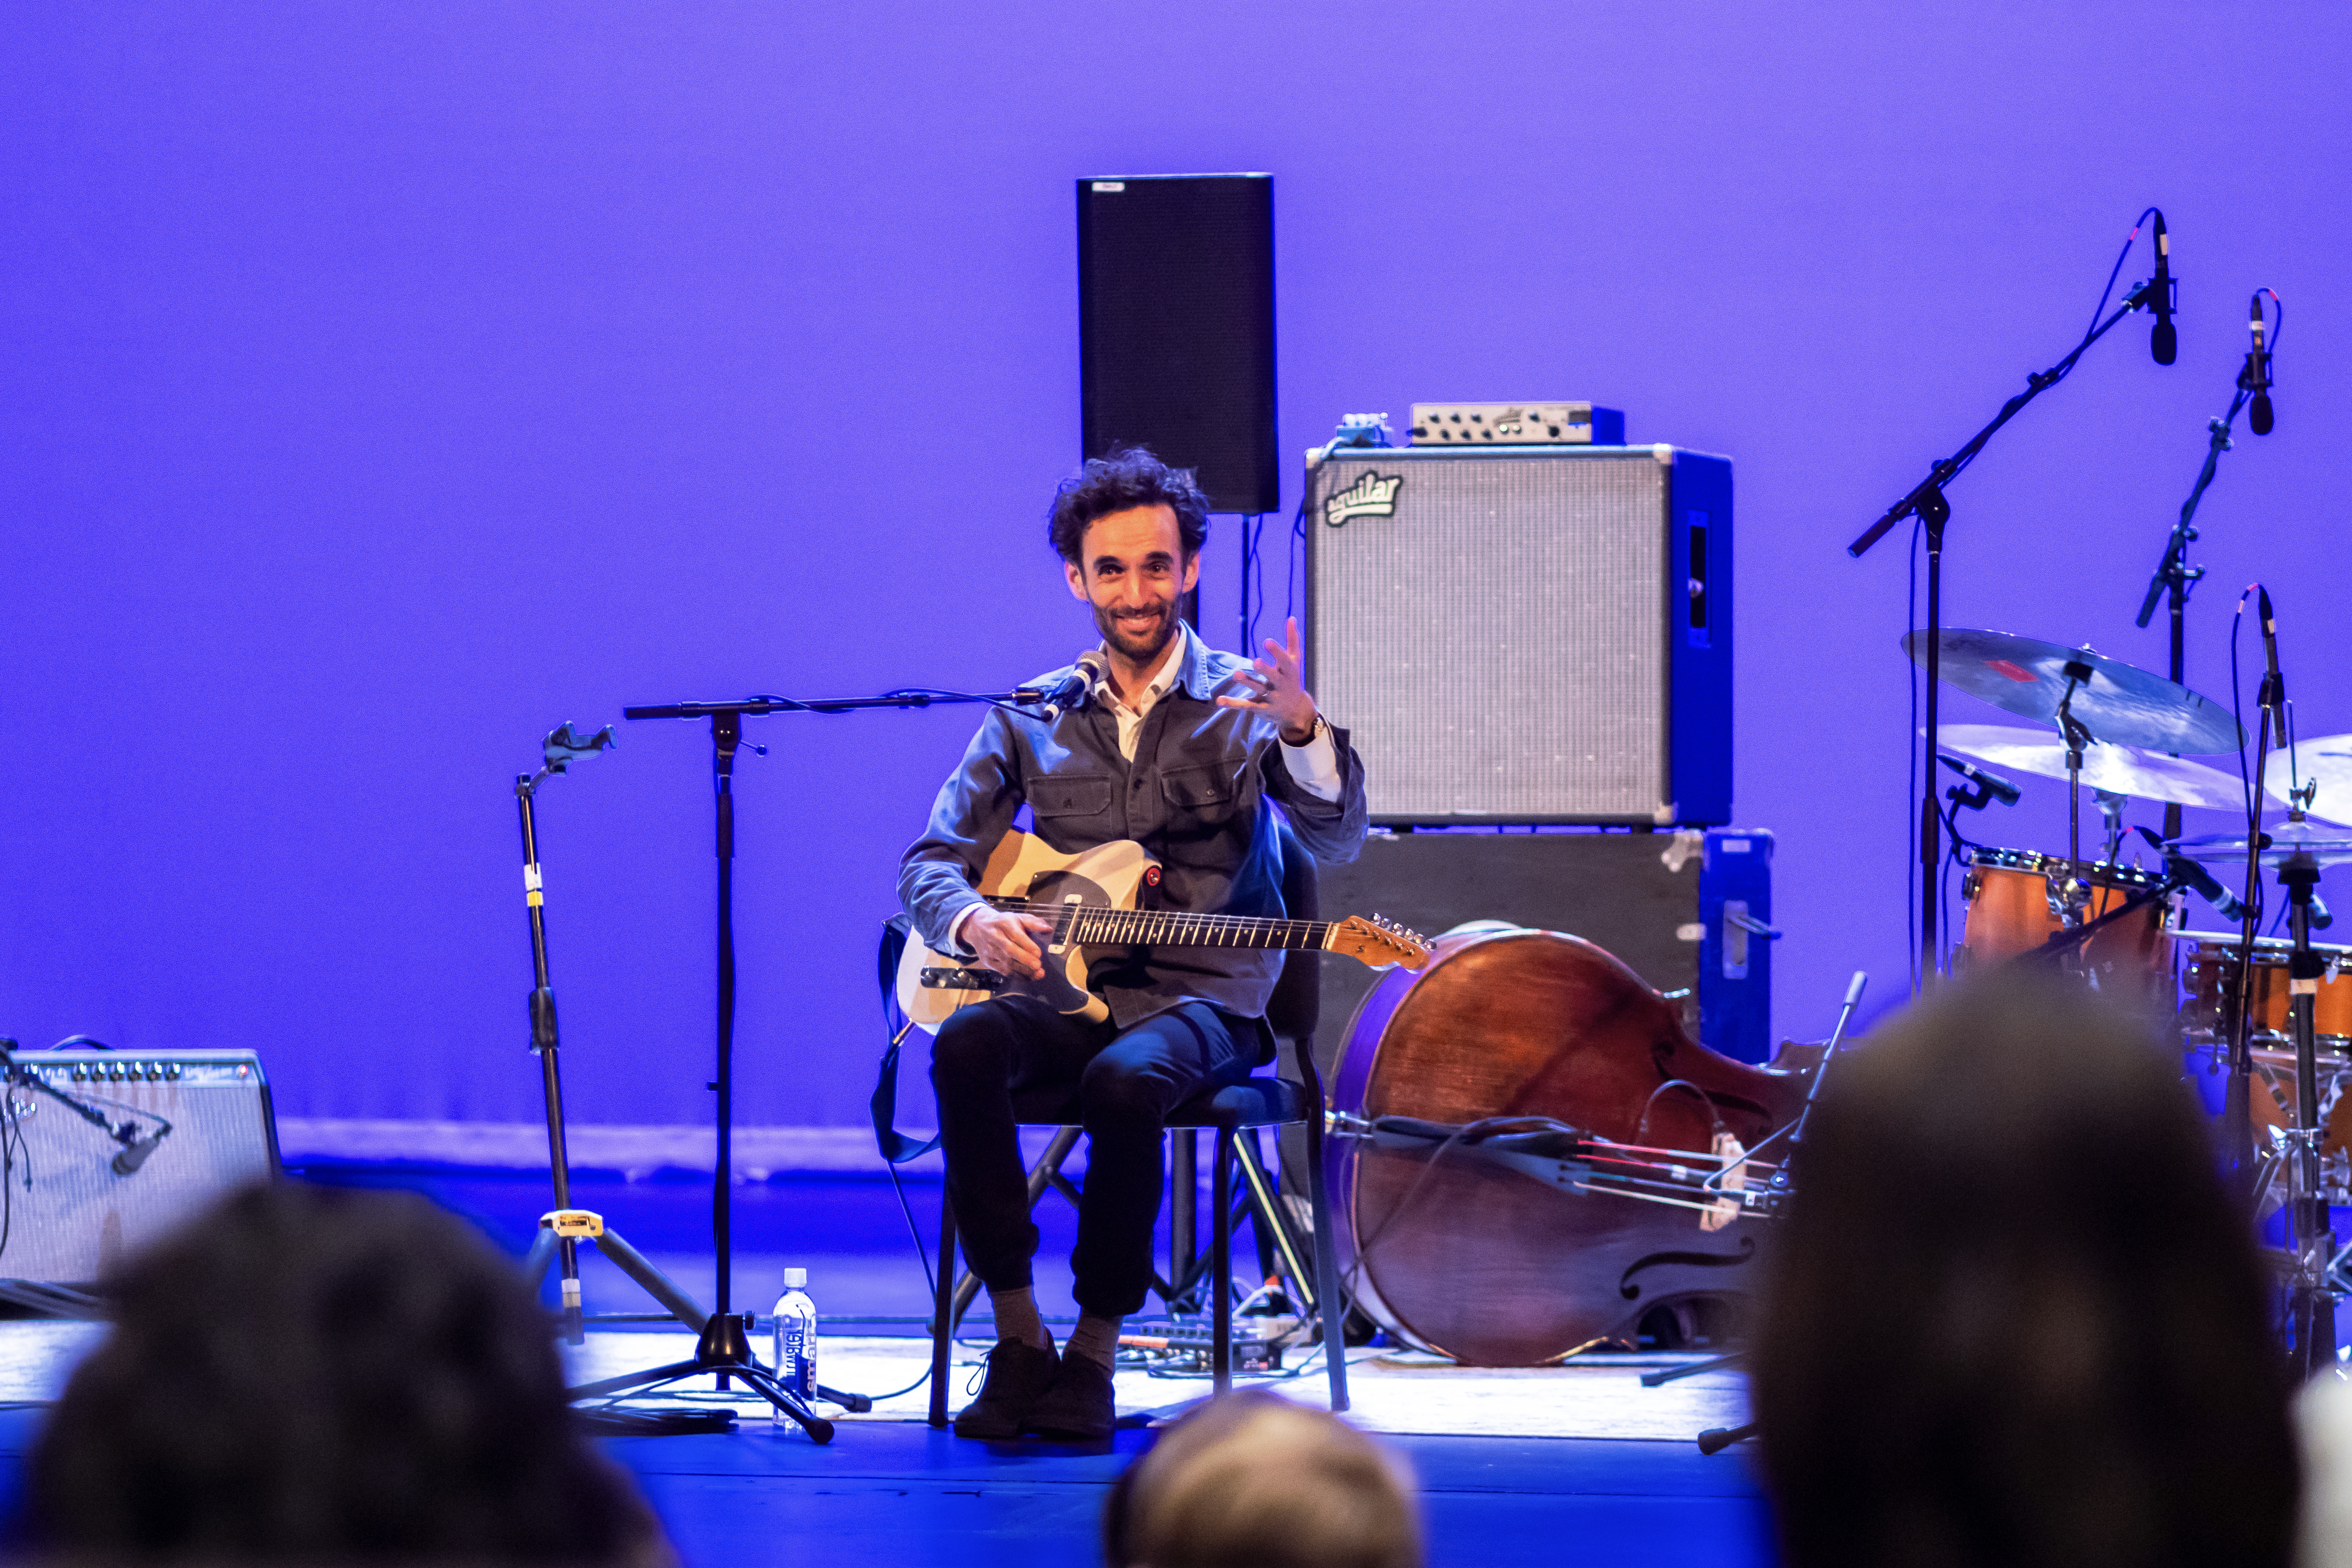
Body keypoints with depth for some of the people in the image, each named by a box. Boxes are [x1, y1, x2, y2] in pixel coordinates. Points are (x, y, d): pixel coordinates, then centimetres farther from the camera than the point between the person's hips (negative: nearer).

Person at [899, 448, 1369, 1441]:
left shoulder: (1243, 706, 3)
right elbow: (929, 864, 9)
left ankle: (1095, 1350, -20)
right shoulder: (1030, 719, 11)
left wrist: (1303, 730, -33)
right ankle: (1016, 1339, -22)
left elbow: (1336, 844, -13)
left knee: (1125, 1080, -36)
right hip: (1062, 989, 3)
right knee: (966, 1047, -31)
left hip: (1204, 999, -3)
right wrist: (972, 922, -15)